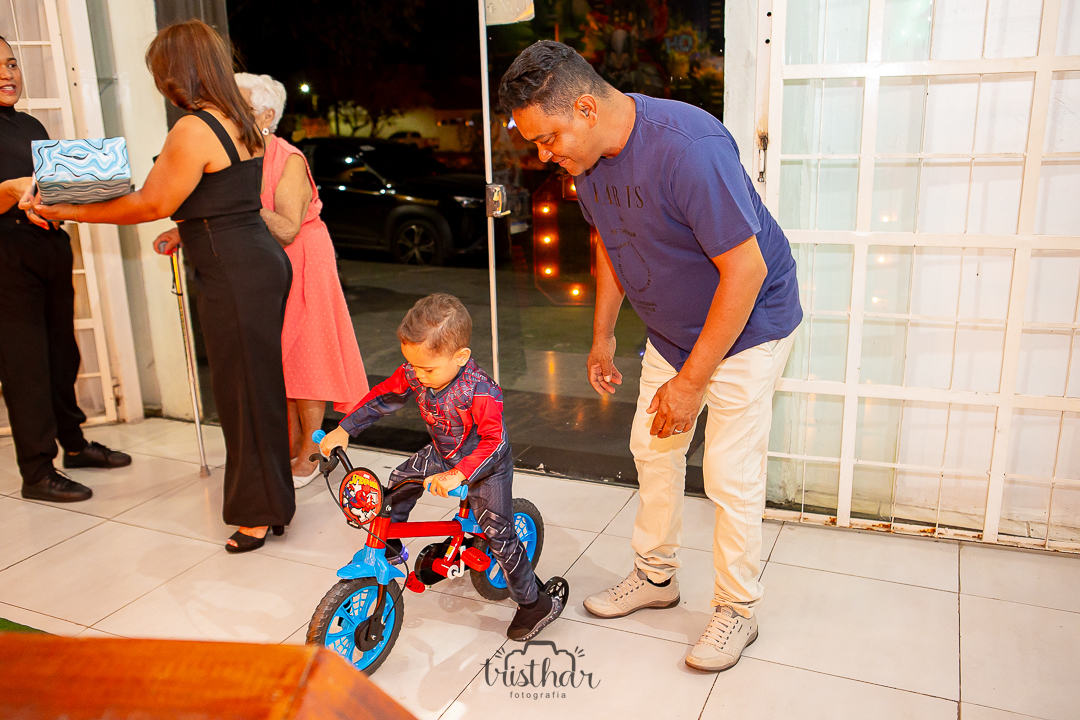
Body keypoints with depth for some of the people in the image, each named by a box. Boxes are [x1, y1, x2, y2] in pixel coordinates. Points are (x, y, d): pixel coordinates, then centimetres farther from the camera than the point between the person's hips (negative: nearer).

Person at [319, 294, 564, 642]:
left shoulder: (480, 391, -36)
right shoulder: (414, 373, -16)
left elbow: (493, 442, -39)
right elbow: (382, 397, -2)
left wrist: (457, 475, -50)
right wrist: (344, 429, -7)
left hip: (486, 467, -7)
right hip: (442, 455, 7)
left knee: (499, 535, -8)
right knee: (398, 483, 1)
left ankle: (535, 603, 8)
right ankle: (389, 550, 26)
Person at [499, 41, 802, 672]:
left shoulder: (689, 148, -33)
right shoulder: (588, 157, -7)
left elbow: (745, 271, -31)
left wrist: (688, 383, -26)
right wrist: (603, 336, 13)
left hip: (745, 327, -7)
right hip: (672, 329, 8)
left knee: (731, 477, -4)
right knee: (653, 447, 14)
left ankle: (738, 611, 18)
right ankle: (656, 577, 33)